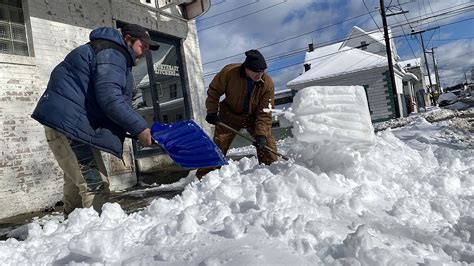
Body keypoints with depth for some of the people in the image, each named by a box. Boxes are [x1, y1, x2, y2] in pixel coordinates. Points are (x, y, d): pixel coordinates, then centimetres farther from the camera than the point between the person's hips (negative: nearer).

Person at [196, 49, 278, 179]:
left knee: (266, 142, -12)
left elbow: (265, 112, -21)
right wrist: (212, 112, -12)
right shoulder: (229, 72, -26)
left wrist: (261, 134, -30)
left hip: (254, 116, 1)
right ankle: (204, 176, 6)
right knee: (219, 144, -4)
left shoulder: (267, 83, -23)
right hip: (231, 114, -1)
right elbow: (214, 90, -9)